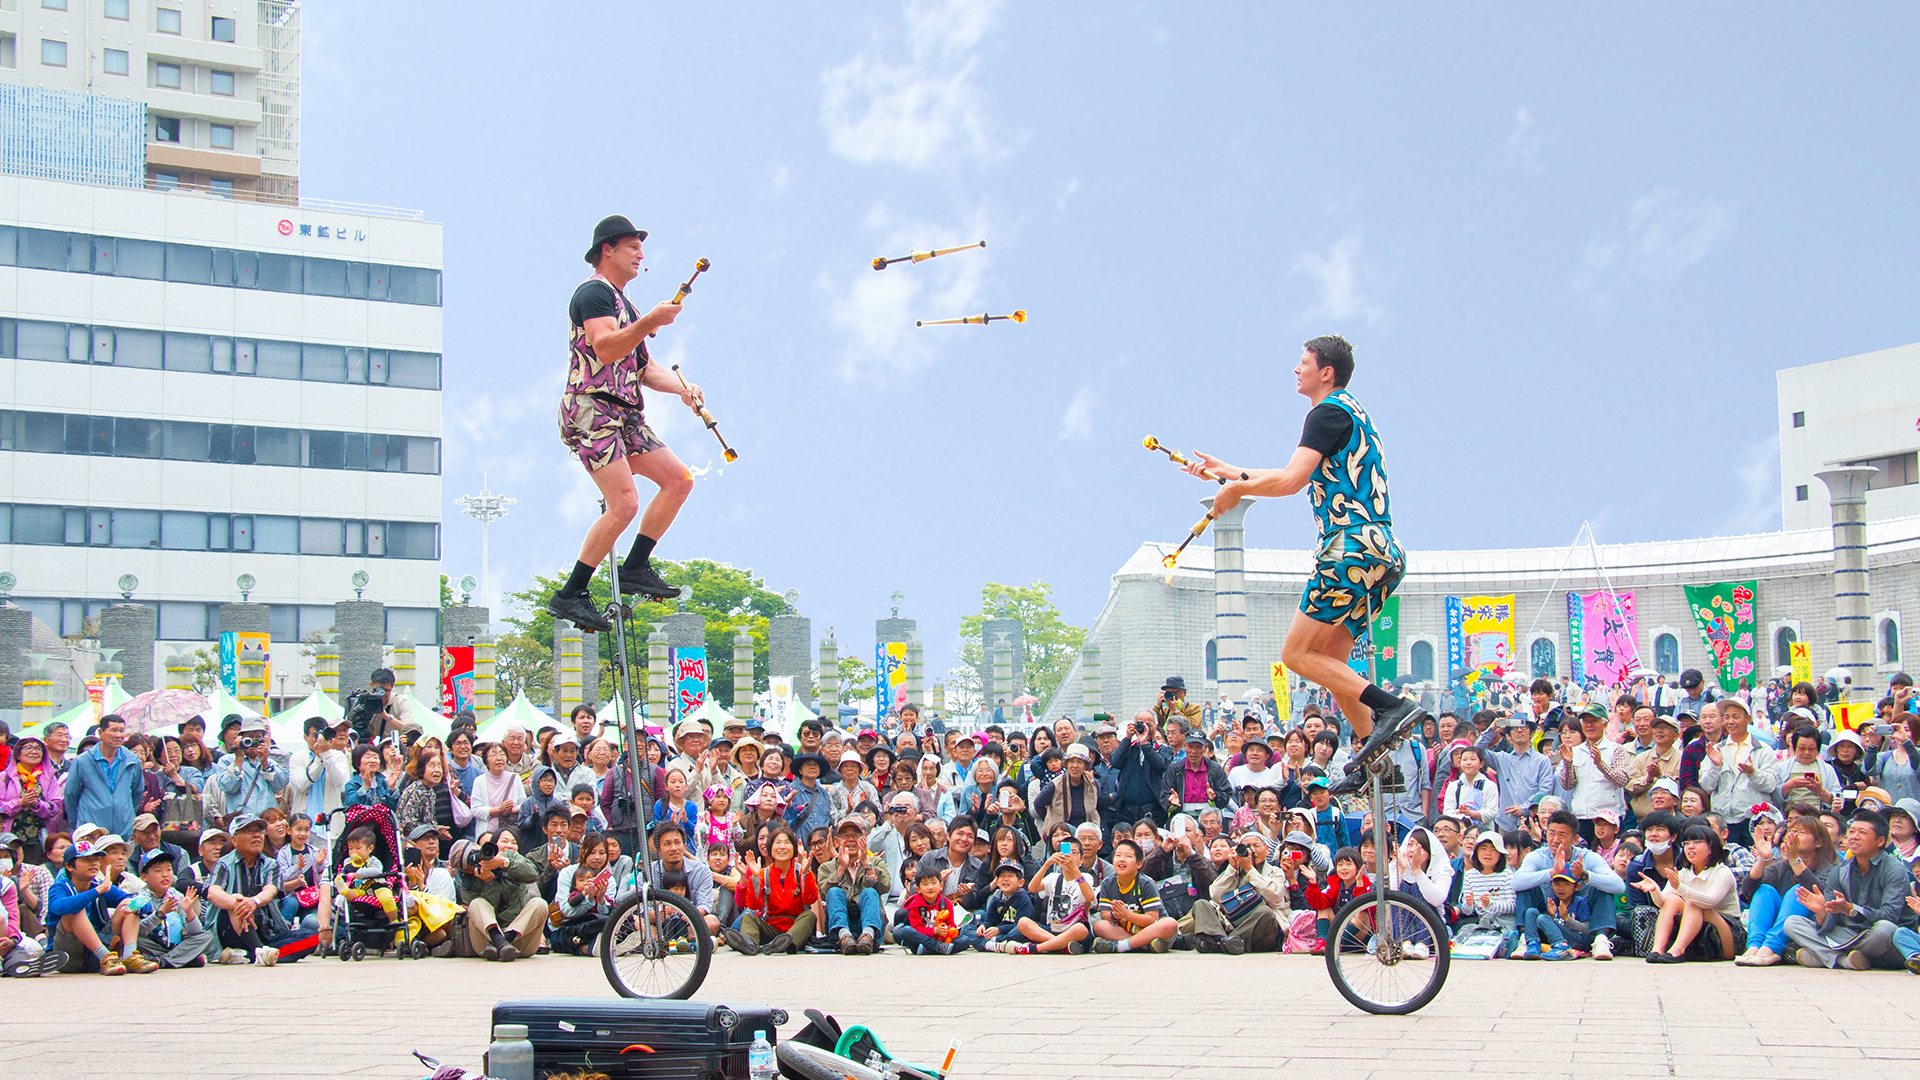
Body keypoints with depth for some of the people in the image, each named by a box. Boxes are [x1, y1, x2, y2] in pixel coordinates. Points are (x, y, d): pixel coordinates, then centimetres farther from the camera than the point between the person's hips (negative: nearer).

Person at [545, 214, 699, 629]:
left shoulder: (622, 302, 25)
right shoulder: (594, 292, -5)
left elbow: (643, 368, 24)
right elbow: (604, 348, -21)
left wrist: (681, 387, 7)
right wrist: (650, 322, -29)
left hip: (624, 416, 10)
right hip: (591, 412, -10)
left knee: (679, 479, 2)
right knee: (624, 502, -19)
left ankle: (636, 567, 6)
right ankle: (570, 596, -14)